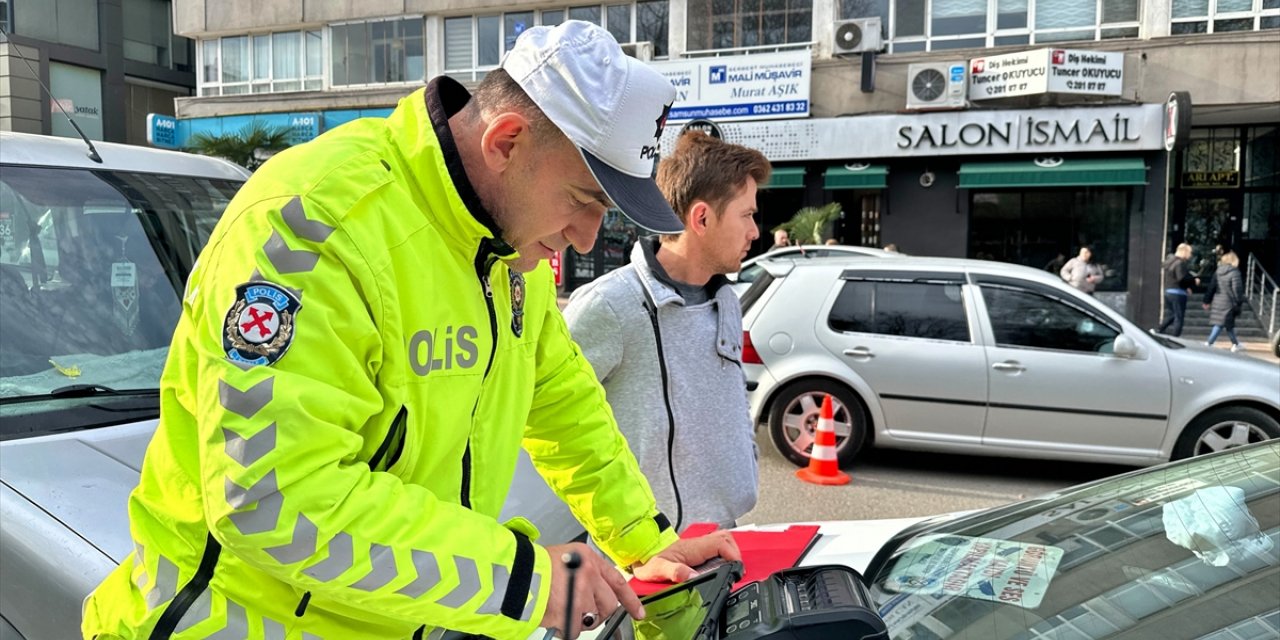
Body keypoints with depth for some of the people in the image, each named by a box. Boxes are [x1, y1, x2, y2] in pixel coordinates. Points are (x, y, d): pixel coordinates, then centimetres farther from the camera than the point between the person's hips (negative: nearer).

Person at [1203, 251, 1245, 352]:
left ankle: (1235, 344, 28)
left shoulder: (1217, 272, 7)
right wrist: (1240, 303, -7)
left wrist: (1207, 301, 14)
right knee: (1221, 324, -3)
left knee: (1228, 324, 17)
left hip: (1217, 302, 7)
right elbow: (1237, 290, -13)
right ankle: (1209, 343, -9)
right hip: (1228, 303, -7)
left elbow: (1211, 287, 10)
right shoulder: (1234, 273, -13)